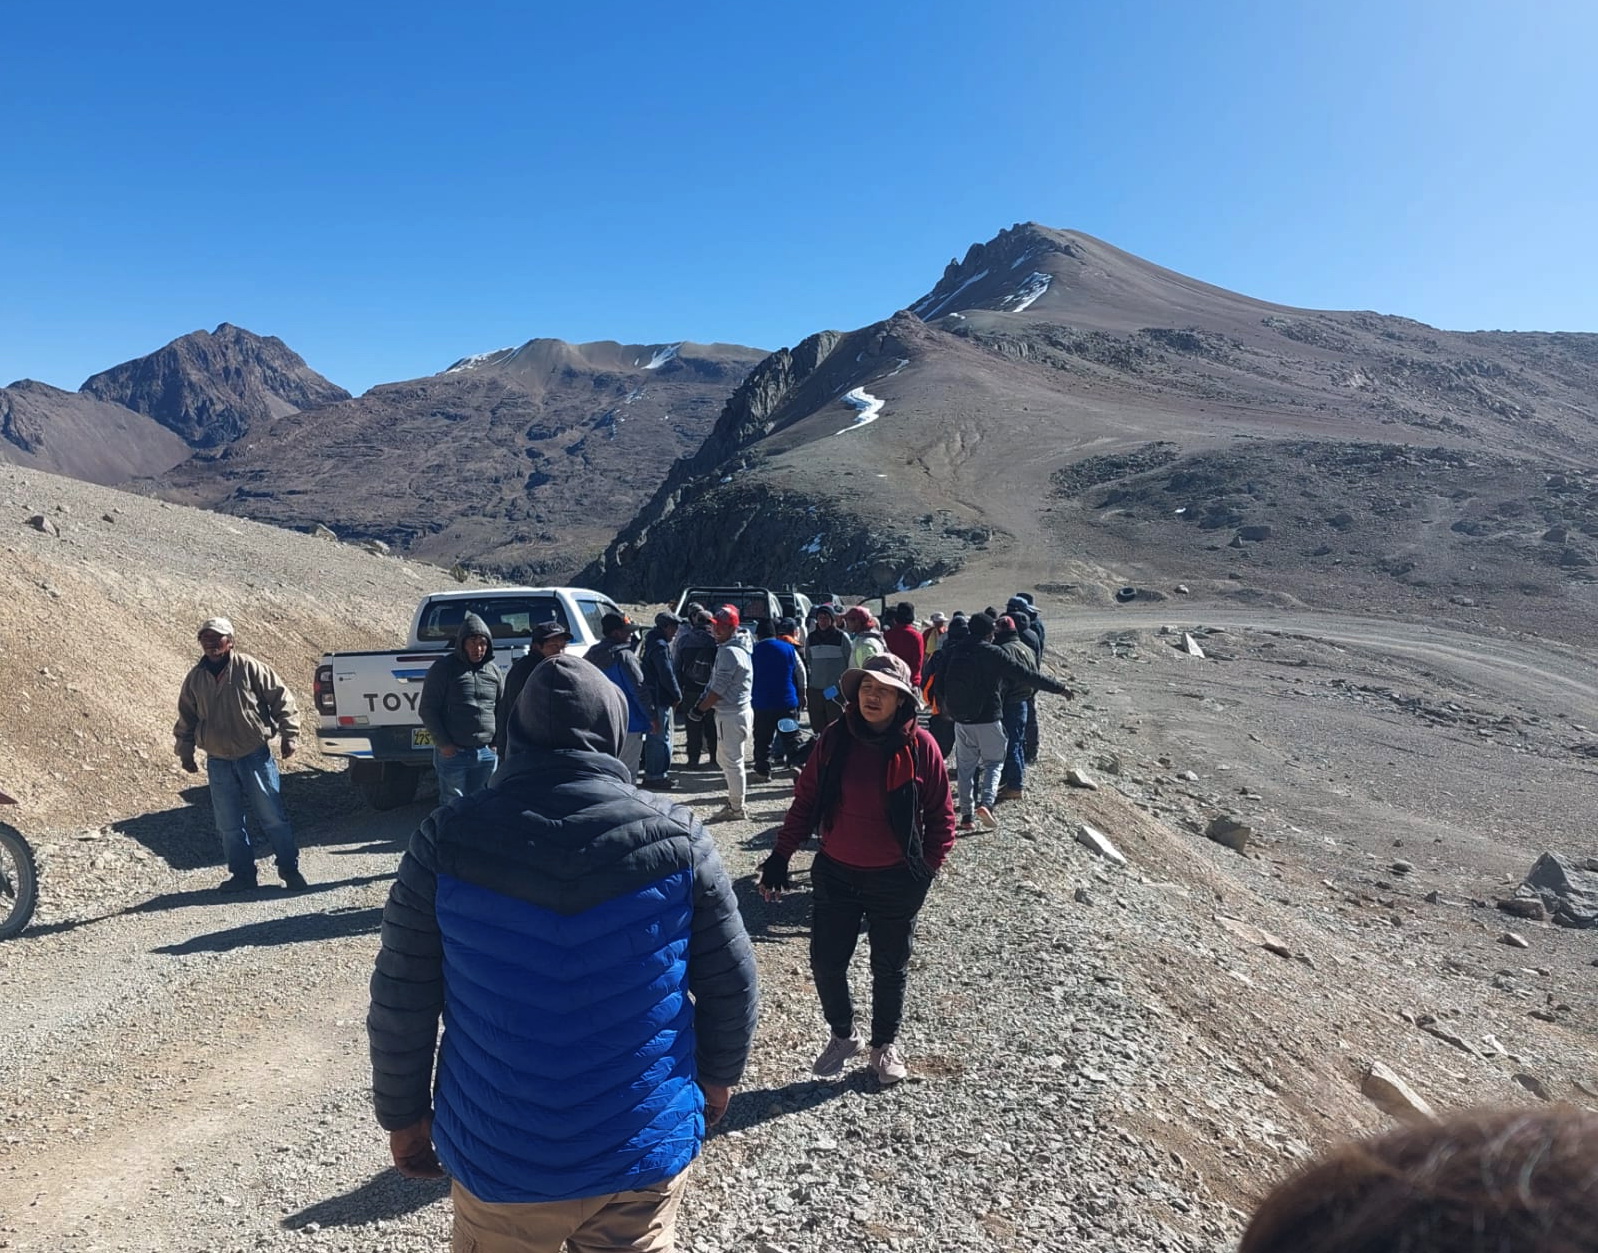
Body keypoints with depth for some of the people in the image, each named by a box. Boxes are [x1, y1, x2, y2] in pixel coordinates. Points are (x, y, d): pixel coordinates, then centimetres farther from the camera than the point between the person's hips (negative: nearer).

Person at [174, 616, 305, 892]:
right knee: (228, 825, 9)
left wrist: (288, 735, -8)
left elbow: (282, 700, -5)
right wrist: (185, 752, 14)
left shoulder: (250, 668, -8)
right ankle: (243, 874, 23)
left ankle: (290, 869, 12)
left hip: (256, 757, -4)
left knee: (273, 817, 0)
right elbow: (186, 719, 17)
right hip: (218, 763, 4)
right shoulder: (195, 678, 5)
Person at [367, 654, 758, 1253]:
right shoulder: (676, 836, -12)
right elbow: (731, 982, -4)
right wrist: (718, 1075, 13)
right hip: (646, 1150, 0)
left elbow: (400, 1005, -6)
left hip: (499, 1158, 0)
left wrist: (403, 1115, 9)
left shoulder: (446, 841, -13)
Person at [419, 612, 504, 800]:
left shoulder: (493, 670, 9)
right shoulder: (443, 668, -4)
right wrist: (443, 744, -10)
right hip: (453, 753, -4)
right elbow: (427, 709, -5)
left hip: (487, 753, 4)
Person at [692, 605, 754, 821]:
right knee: (724, 758, 20)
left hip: (731, 715, -10)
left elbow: (718, 689, -19)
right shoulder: (741, 647, 13)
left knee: (732, 762, 0)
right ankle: (735, 801, 29)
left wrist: (701, 708, -8)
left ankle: (736, 808, 9)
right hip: (742, 709, 10)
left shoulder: (728, 651, -19)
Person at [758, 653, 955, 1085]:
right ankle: (843, 1034, 37)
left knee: (890, 967, 15)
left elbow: (941, 816, -4)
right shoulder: (834, 739, -8)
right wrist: (781, 856, -1)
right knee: (825, 961, 9)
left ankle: (886, 1043, 39)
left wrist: (927, 868, -5)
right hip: (836, 873, 2)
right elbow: (804, 801, -1)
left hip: (896, 880, -2)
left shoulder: (919, 746, -13)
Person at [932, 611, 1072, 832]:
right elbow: (1027, 675, -9)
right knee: (994, 762, 12)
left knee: (965, 766, 12)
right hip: (988, 720, -4)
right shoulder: (994, 654, -12)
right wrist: (1059, 688, 1)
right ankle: (986, 803, -9)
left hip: (961, 720, 4)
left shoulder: (953, 651, 0)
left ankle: (967, 815, 12)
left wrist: (942, 703, 29)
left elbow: (939, 683, 9)